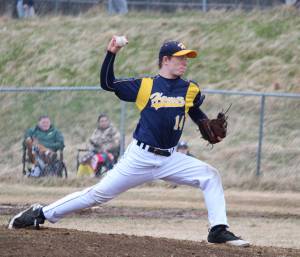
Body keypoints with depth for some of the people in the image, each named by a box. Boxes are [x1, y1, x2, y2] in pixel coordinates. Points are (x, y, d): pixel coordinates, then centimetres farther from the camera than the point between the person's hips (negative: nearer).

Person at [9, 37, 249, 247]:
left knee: (210, 176, -11)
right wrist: (111, 54, -12)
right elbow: (107, 83, -2)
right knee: (99, 193, -4)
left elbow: (197, 114, 23)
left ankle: (219, 230, -7)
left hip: (169, 159, 3)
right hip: (140, 158, -3)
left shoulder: (190, 89, 5)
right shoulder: (145, 85, -3)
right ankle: (42, 214, 7)